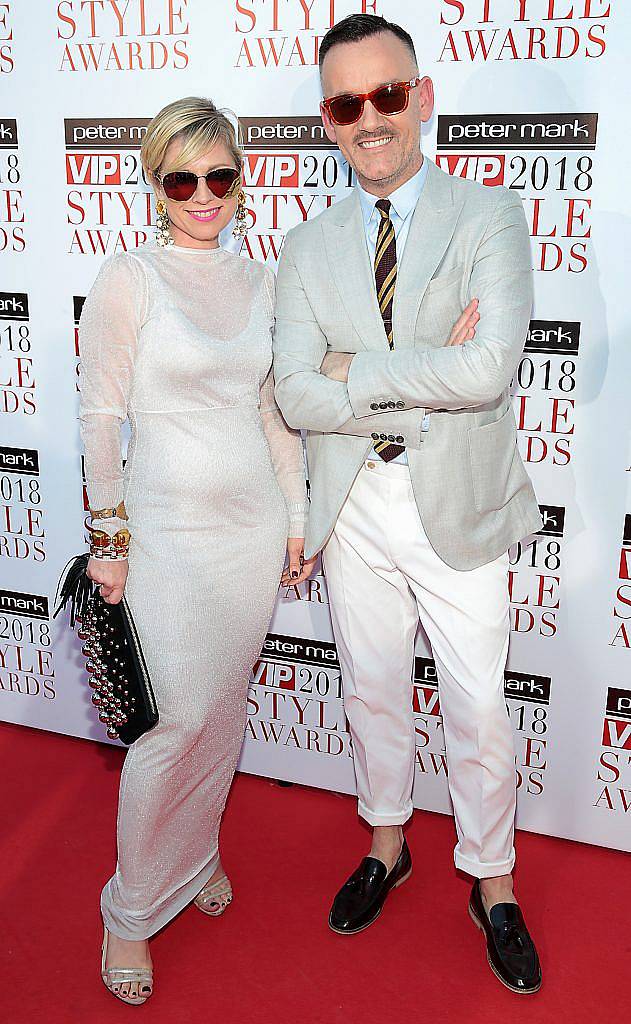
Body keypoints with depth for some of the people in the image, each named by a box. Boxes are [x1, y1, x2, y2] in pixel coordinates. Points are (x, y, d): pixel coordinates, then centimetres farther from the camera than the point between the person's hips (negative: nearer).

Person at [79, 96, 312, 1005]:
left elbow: (275, 412, 12)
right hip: (170, 527, -5)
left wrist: (297, 519, 11)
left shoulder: (260, 283, 7)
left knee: (225, 708, 14)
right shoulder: (126, 281, -8)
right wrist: (110, 539, -9)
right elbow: (101, 418, -7)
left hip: (255, 522, 5)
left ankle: (197, 853, 38)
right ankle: (133, 911, 18)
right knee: (180, 719, -4)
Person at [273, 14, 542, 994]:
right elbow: (298, 395, -10)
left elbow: (489, 370, -23)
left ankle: (493, 884, 34)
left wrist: (356, 371, -15)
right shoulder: (309, 248, 3)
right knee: (373, 694, 19)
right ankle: (387, 846, 43)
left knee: (480, 717, 9)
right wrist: (430, 386, -19)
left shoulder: (490, 216, -7)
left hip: (458, 509, -3)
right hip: (356, 508, 3)